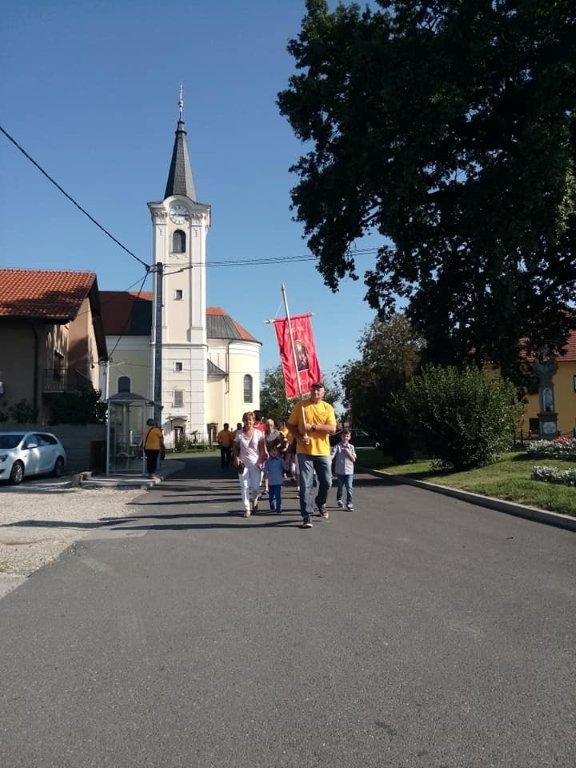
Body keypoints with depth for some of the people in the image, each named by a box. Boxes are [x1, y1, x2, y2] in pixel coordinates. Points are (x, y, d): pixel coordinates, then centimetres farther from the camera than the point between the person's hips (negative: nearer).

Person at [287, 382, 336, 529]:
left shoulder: (328, 408, 5)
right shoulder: (300, 406, 3)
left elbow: (332, 429, -6)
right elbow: (291, 425, 5)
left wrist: (313, 426, -16)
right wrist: (299, 437, -12)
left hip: (323, 451, 2)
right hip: (304, 451, -2)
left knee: (326, 482, 8)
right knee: (306, 484, -3)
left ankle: (320, 502, 37)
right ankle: (307, 516, 4)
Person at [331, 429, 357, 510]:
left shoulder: (351, 447, 6)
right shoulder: (337, 446, -2)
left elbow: (353, 459, 4)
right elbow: (332, 456, -12)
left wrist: (348, 453, -10)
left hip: (349, 471, 1)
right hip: (340, 471, -1)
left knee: (349, 487, -9)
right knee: (340, 487, 14)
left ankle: (349, 503, -2)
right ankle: (339, 499, 36)